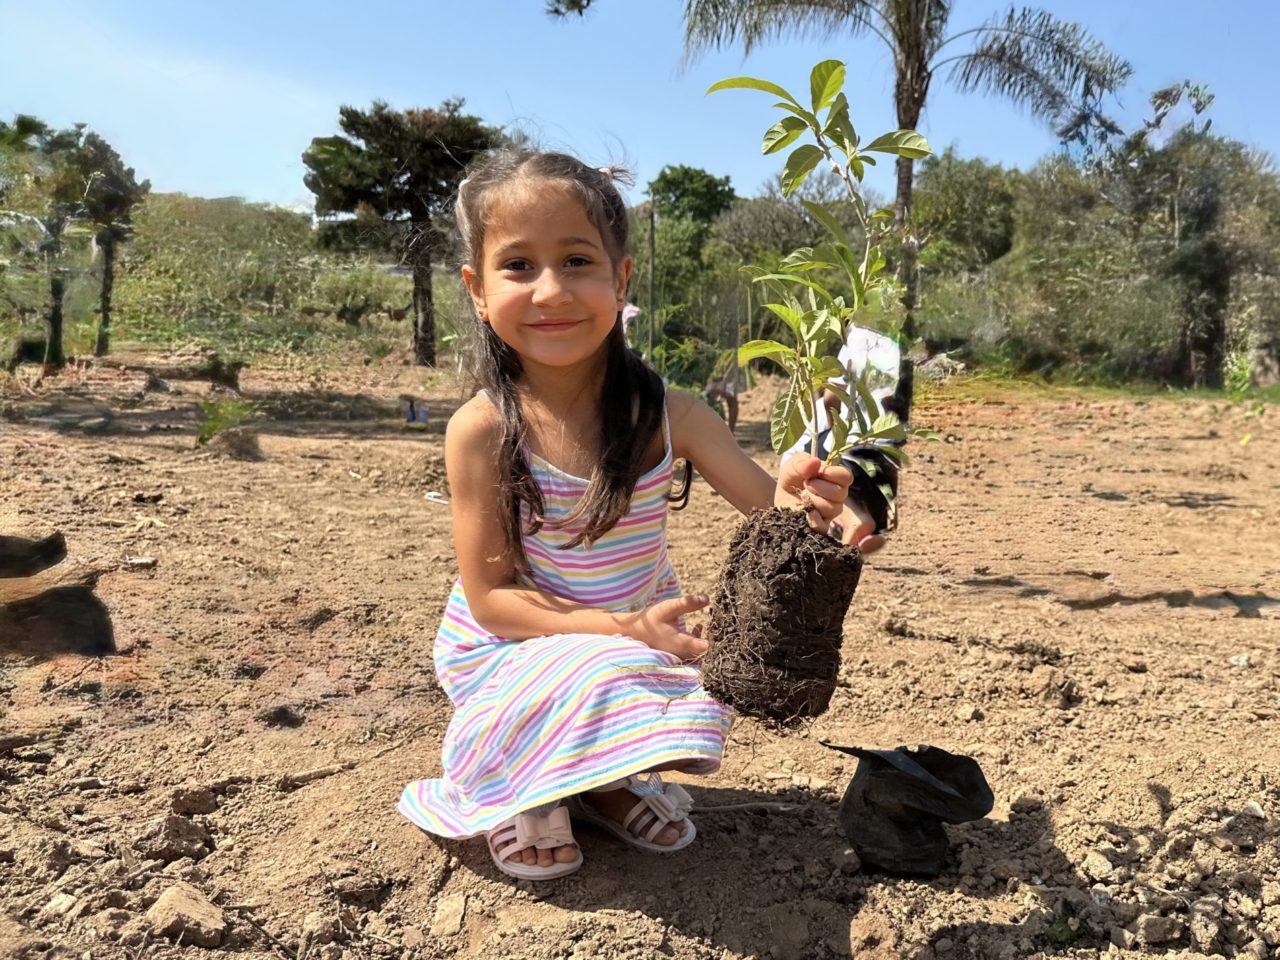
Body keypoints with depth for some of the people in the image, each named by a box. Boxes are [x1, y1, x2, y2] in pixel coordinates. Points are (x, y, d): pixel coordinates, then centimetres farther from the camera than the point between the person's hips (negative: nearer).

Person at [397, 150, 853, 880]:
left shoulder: (668, 415, -14)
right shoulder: (483, 430, -21)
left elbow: (769, 504, -14)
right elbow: (490, 597, -18)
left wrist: (799, 501, -40)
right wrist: (625, 627, -30)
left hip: (641, 636, 4)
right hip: (512, 649, -4)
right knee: (596, 687, -30)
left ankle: (606, 781, 18)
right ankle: (517, 792, 4)